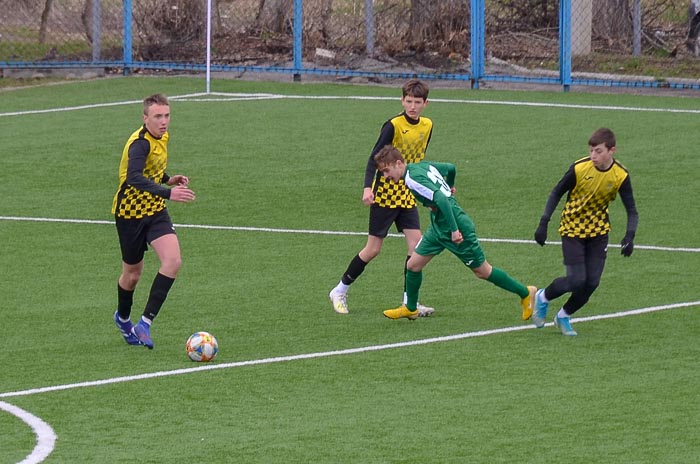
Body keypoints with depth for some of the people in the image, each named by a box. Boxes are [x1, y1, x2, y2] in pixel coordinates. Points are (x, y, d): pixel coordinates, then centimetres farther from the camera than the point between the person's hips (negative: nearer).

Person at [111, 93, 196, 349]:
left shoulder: (162, 137, 2)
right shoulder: (140, 143, -25)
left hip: (155, 211, 6)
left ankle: (145, 324, -12)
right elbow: (134, 178, -44)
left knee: (173, 261, -16)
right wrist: (168, 193, -55)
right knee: (133, 273, 9)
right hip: (131, 213, -6)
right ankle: (123, 318, 40)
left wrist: (169, 179, 1)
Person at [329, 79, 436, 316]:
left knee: (416, 245, -7)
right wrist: (368, 188, -33)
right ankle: (339, 292, 15)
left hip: (407, 195, 6)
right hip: (385, 194, -6)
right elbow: (374, 159, -20)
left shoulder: (427, 126, 4)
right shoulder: (393, 126, -16)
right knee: (373, 249, -2)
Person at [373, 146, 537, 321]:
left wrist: (454, 230, -32)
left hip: (455, 229, -9)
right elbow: (450, 167, 17)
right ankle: (410, 308, 26)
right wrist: (450, 186, 38)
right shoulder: (422, 165, 3)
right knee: (413, 265, 9)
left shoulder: (413, 180, -24)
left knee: (482, 271, 6)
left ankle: (525, 293, 21)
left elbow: (441, 200, -34)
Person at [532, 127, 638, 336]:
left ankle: (564, 317, 20)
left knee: (592, 283, -4)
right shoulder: (579, 168, -20)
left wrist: (629, 236, -25)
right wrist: (544, 223, -13)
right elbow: (557, 193, -7)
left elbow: (631, 211, -8)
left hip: (598, 232, 3)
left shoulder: (621, 176, -14)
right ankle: (543, 297, 16)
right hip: (572, 230, -3)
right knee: (576, 280, -13)